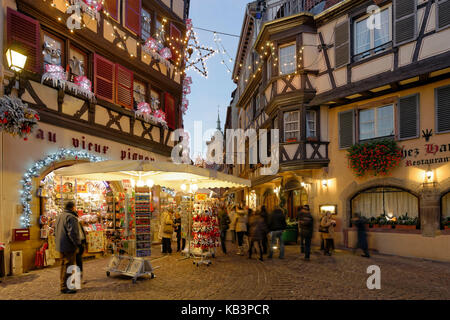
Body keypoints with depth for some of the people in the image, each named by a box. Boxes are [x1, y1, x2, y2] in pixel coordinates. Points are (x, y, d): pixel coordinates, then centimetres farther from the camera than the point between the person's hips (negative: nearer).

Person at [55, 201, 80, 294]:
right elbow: (73, 233, -22)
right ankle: (65, 287, -2)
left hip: (60, 246, 10)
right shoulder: (71, 217, -15)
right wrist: (78, 244, -15)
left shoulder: (59, 216, 17)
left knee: (64, 265, 18)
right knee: (68, 266, -4)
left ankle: (63, 284, 26)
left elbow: (56, 232, 22)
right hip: (68, 246, -10)